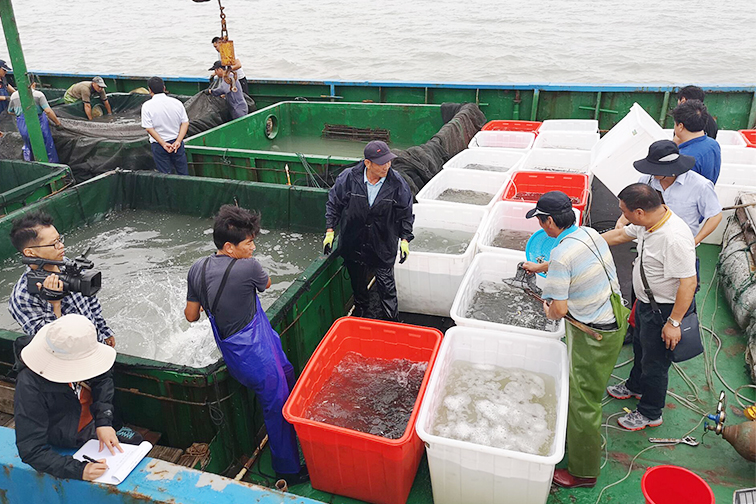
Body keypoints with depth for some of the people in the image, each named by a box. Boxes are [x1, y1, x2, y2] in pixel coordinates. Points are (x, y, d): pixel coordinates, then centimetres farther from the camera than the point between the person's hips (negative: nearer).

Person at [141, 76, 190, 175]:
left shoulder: (147, 106, -9)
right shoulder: (177, 102, -3)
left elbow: (149, 128, -13)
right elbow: (185, 123, -5)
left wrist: (163, 144, -13)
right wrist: (178, 141, -9)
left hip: (158, 145, -2)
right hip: (176, 142, 2)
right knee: (183, 174, 11)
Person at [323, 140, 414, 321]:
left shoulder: (397, 183, -13)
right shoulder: (349, 178, -15)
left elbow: (405, 214, 1)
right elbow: (334, 204, 0)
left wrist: (405, 239, -3)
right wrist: (330, 230, -1)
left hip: (383, 247, -1)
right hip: (353, 244, 2)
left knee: (386, 286, 5)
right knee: (357, 284, 21)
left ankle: (391, 319, 25)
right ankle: (360, 311, 46)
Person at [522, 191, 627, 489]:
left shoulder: (562, 255, -27)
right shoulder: (590, 234, 0)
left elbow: (560, 310, -24)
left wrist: (548, 311, 0)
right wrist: (540, 267, 37)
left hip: (593, 334, -9)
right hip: (614, 318, 9)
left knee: (583, 401, 6)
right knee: (579, 390, 25)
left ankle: (583, 472, 22)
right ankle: (572, 437, 44)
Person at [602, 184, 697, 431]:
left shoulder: (675, 239, -36)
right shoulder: (649, 222, -8)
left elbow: (688, 283, -32)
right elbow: (620, 235, 10)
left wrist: (673, 322, -26)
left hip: (665, 309, -9)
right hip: (646, 302, 9)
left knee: (654, 363, 10)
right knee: (640, 347, 30)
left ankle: (650, 414, 32)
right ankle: (635, 387, 55)